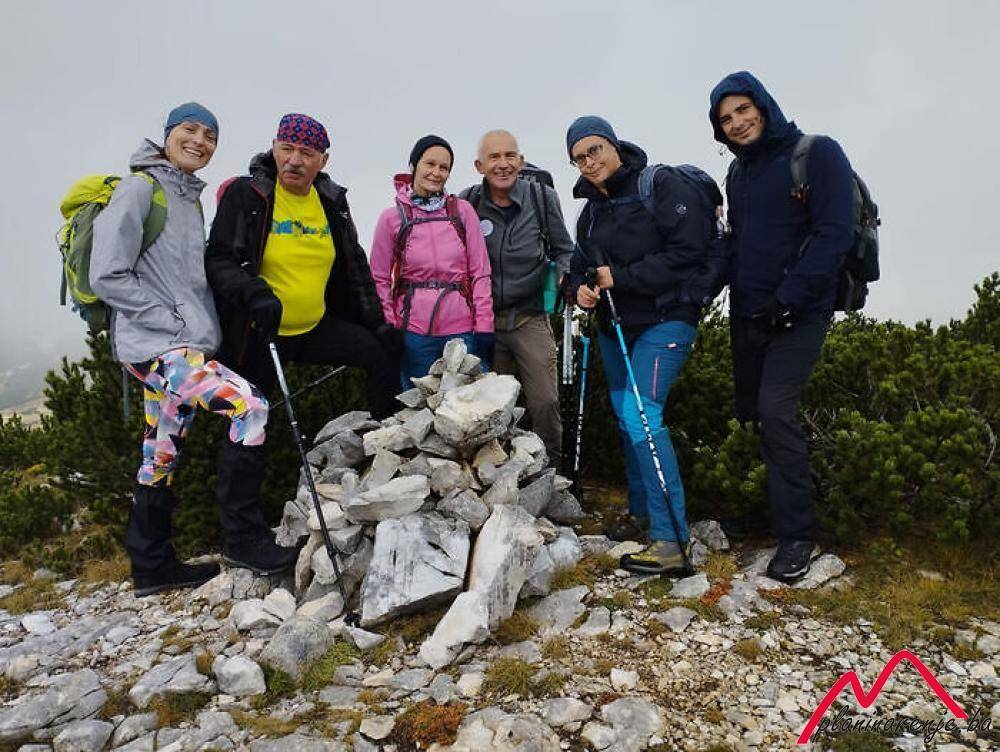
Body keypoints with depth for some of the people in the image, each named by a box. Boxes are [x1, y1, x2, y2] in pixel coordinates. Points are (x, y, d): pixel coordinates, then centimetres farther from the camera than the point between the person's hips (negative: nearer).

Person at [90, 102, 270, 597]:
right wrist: (173, 320, -15)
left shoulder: (191, 198, 17)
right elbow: (107, 277, -13)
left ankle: (152, 565, 22)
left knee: (163, 455, 12)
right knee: (250, 406, -20)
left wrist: (198, 326, 13)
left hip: (185, 344, 8)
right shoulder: (139, 189, -7)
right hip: (155, 345, -8)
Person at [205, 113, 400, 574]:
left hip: (315, 327, 5)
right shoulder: (245, 195, -10)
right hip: (256, 333, -5)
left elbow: (354, 268, 13)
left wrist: (376, 323, 10)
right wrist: (254, 293, -33)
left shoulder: (331, 202, 6)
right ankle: (244, 537, 7)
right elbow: (219, 261, -14)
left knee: (381, 352, 0)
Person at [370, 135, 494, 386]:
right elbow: (380, 278, 6)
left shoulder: (463, 210, 5)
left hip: (462, 329, 1)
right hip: (414, 331, 0)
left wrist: (484, 327, -1)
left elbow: (480, 273, 4)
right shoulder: (392, 217, 3)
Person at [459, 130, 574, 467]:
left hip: (530, 318, -1)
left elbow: (562, 249, 10)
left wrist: (567, 275, -9)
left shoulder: (542, 197, -1)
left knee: (545, 402, -7)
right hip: (484, 321, 1)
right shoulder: (467, 203, 0)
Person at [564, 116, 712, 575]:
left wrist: (620, 277, -19)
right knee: (626, 418, 13)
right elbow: (581, 263, 20)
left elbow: (690, 252, -19)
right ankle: (641, 512, 30)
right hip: (614, 326, 8)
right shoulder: (591, 210, 12)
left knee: (642, 416, -18)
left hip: (663, 321, -8)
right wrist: (581, 287, -5)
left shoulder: (661, 187, -11)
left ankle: (671, 540, -13)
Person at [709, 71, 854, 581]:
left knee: (775, 412, -16)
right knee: (749, 411, 9)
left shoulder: (817, 154, -7)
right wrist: (736, 294, 9)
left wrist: (788, 298, -20)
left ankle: (797, 534, -5)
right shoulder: (738, 174, 14)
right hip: (747, 314, 7)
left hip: (798, 313, -7)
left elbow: (833, 234, -15)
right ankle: (770, 505, 27)